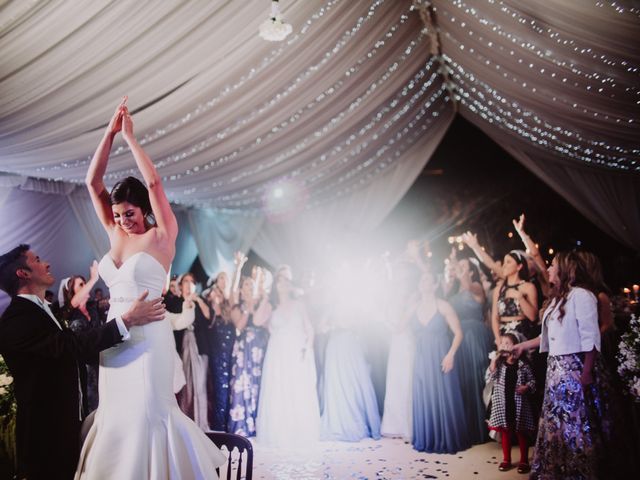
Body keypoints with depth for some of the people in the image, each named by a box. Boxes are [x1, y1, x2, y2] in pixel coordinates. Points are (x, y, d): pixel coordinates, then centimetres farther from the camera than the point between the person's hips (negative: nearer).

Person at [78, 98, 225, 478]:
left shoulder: (162, 235, -5)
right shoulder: (115, 233, 9)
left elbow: (154, 183, -16)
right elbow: (93, 182, 6)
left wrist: (130, 138, -8)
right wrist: (110, 133, 1)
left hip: (148, 337, -6)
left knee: (147, 413, 0)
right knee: (116, 414, 12)